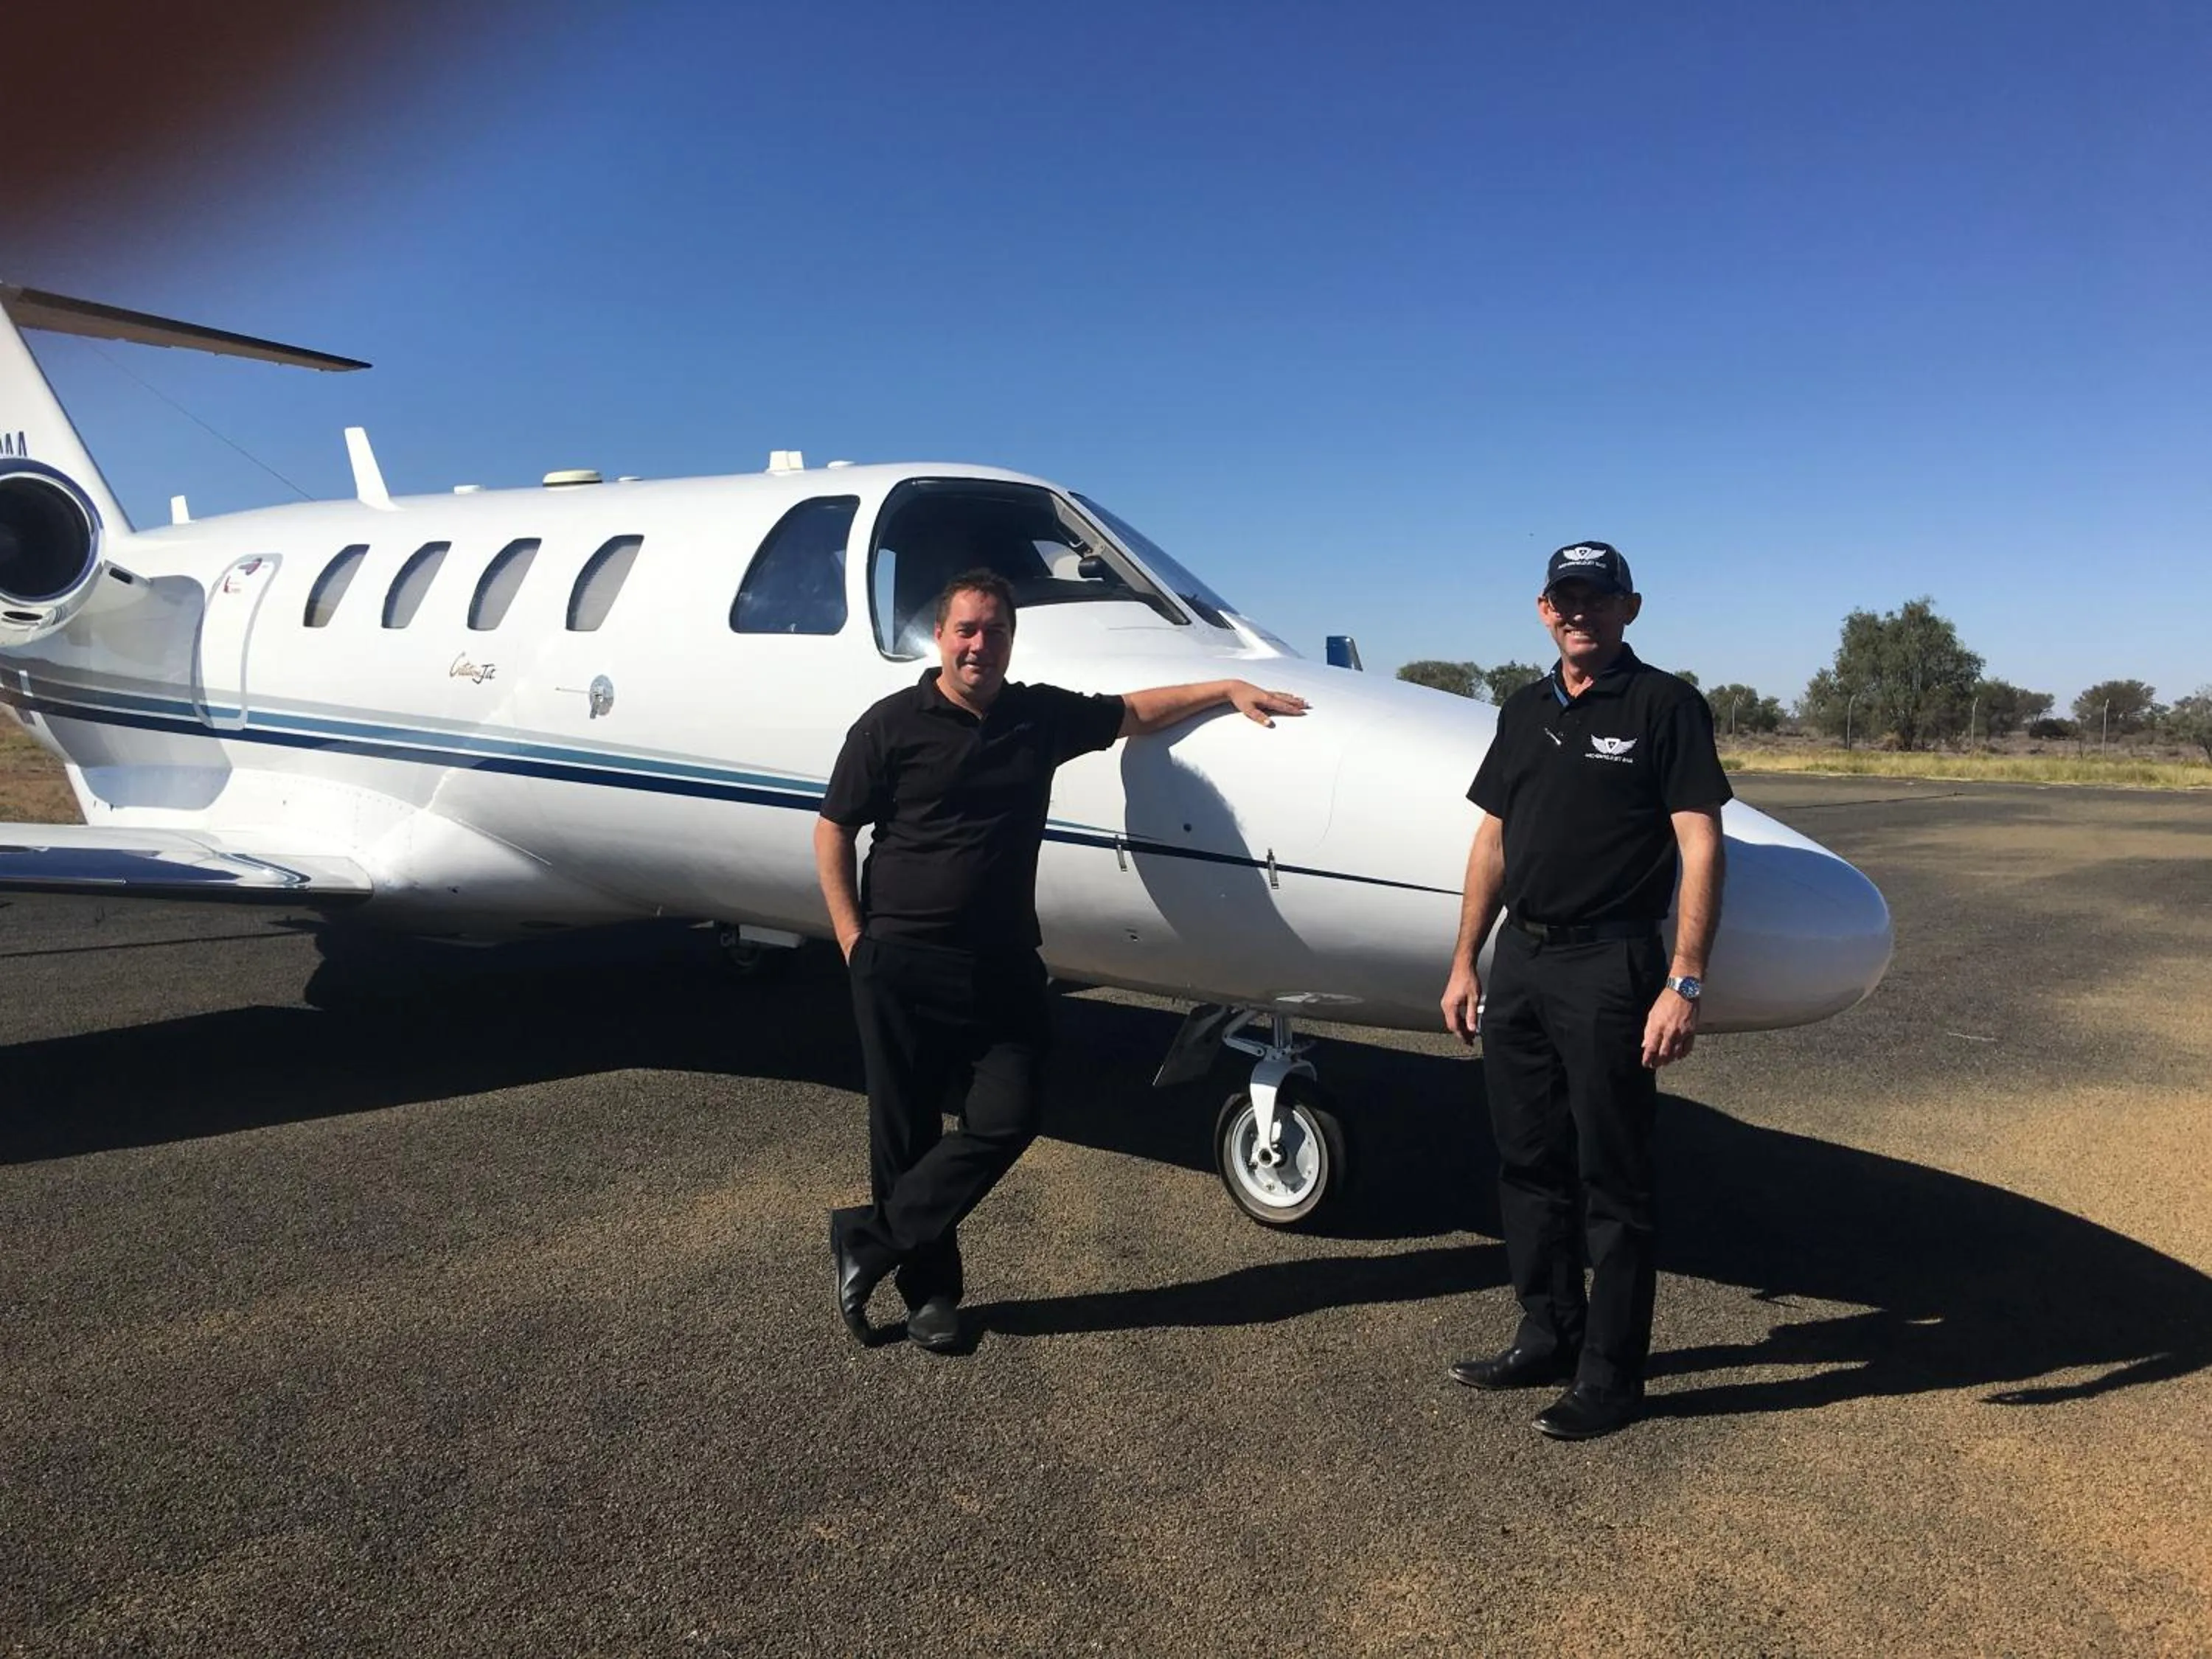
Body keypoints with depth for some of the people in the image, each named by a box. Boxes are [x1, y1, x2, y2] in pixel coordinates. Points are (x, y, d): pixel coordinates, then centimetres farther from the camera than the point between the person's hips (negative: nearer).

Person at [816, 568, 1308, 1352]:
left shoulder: (1042, 715, 6)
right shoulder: (892, 723, -4)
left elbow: (1136, 711, 19)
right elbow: (833, 831, 0)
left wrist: (1229, 688, 14)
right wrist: (853, 941, -7)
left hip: (1003, 965, 4)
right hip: (902, 964, -3)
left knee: (1008, 1119, -3)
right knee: (905, 1133, 5)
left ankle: (867, 1240, 10)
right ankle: (930, 1291, 23)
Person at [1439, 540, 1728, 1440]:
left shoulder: (1665, 705, -5)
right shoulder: (1524, 710, 13)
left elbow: (1699, 847, -11)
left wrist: (1683, 983, -18)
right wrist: (1464, 963, 13)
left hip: (1608, 967, -6)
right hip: (1520, 961, 6)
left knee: (1611, 1179, 3)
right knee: (1529, 1163, 14)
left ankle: (1610, 1373, 14)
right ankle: (1547, 1338, 29)